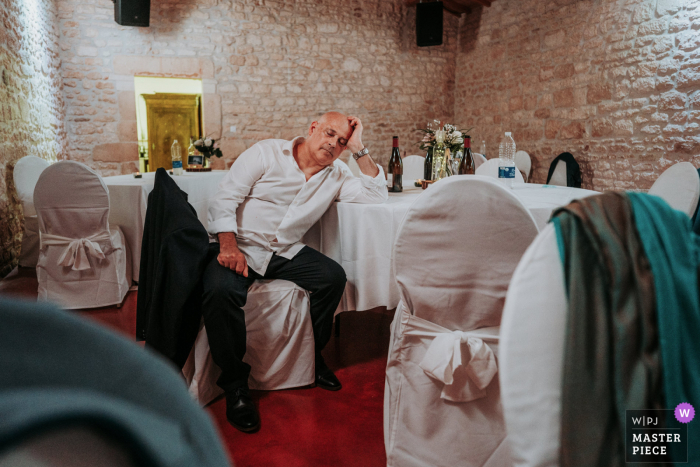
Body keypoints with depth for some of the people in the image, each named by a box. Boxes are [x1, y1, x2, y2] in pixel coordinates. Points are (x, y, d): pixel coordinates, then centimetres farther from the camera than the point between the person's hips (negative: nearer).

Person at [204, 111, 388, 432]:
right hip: (240, 246, -4)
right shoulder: (267, 153, -2)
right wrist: (228, 246, -23)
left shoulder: (334, 178, 12)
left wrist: (359, 149, -1)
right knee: (221, 290, -34)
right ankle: (235, 384, -13)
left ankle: (313, 357, 4)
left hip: (285, 253, 4)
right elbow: (224, 198, -7)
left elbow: (377, 196, 3)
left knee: (333, 276, -19)